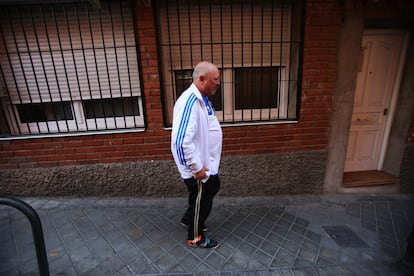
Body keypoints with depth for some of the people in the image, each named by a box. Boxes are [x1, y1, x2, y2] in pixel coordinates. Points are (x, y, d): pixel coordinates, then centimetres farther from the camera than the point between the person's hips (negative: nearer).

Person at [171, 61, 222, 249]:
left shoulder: (202, 98, 6)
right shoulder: (190, 101, -26)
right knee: (201, 201, 11)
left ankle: (189, 219, 49)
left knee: (213, 188, 28)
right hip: (198, 168, -10)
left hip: (208, 163, 10)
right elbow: (182, 140, -35)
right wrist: (197, 167, -25)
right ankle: (195, 237, 39)